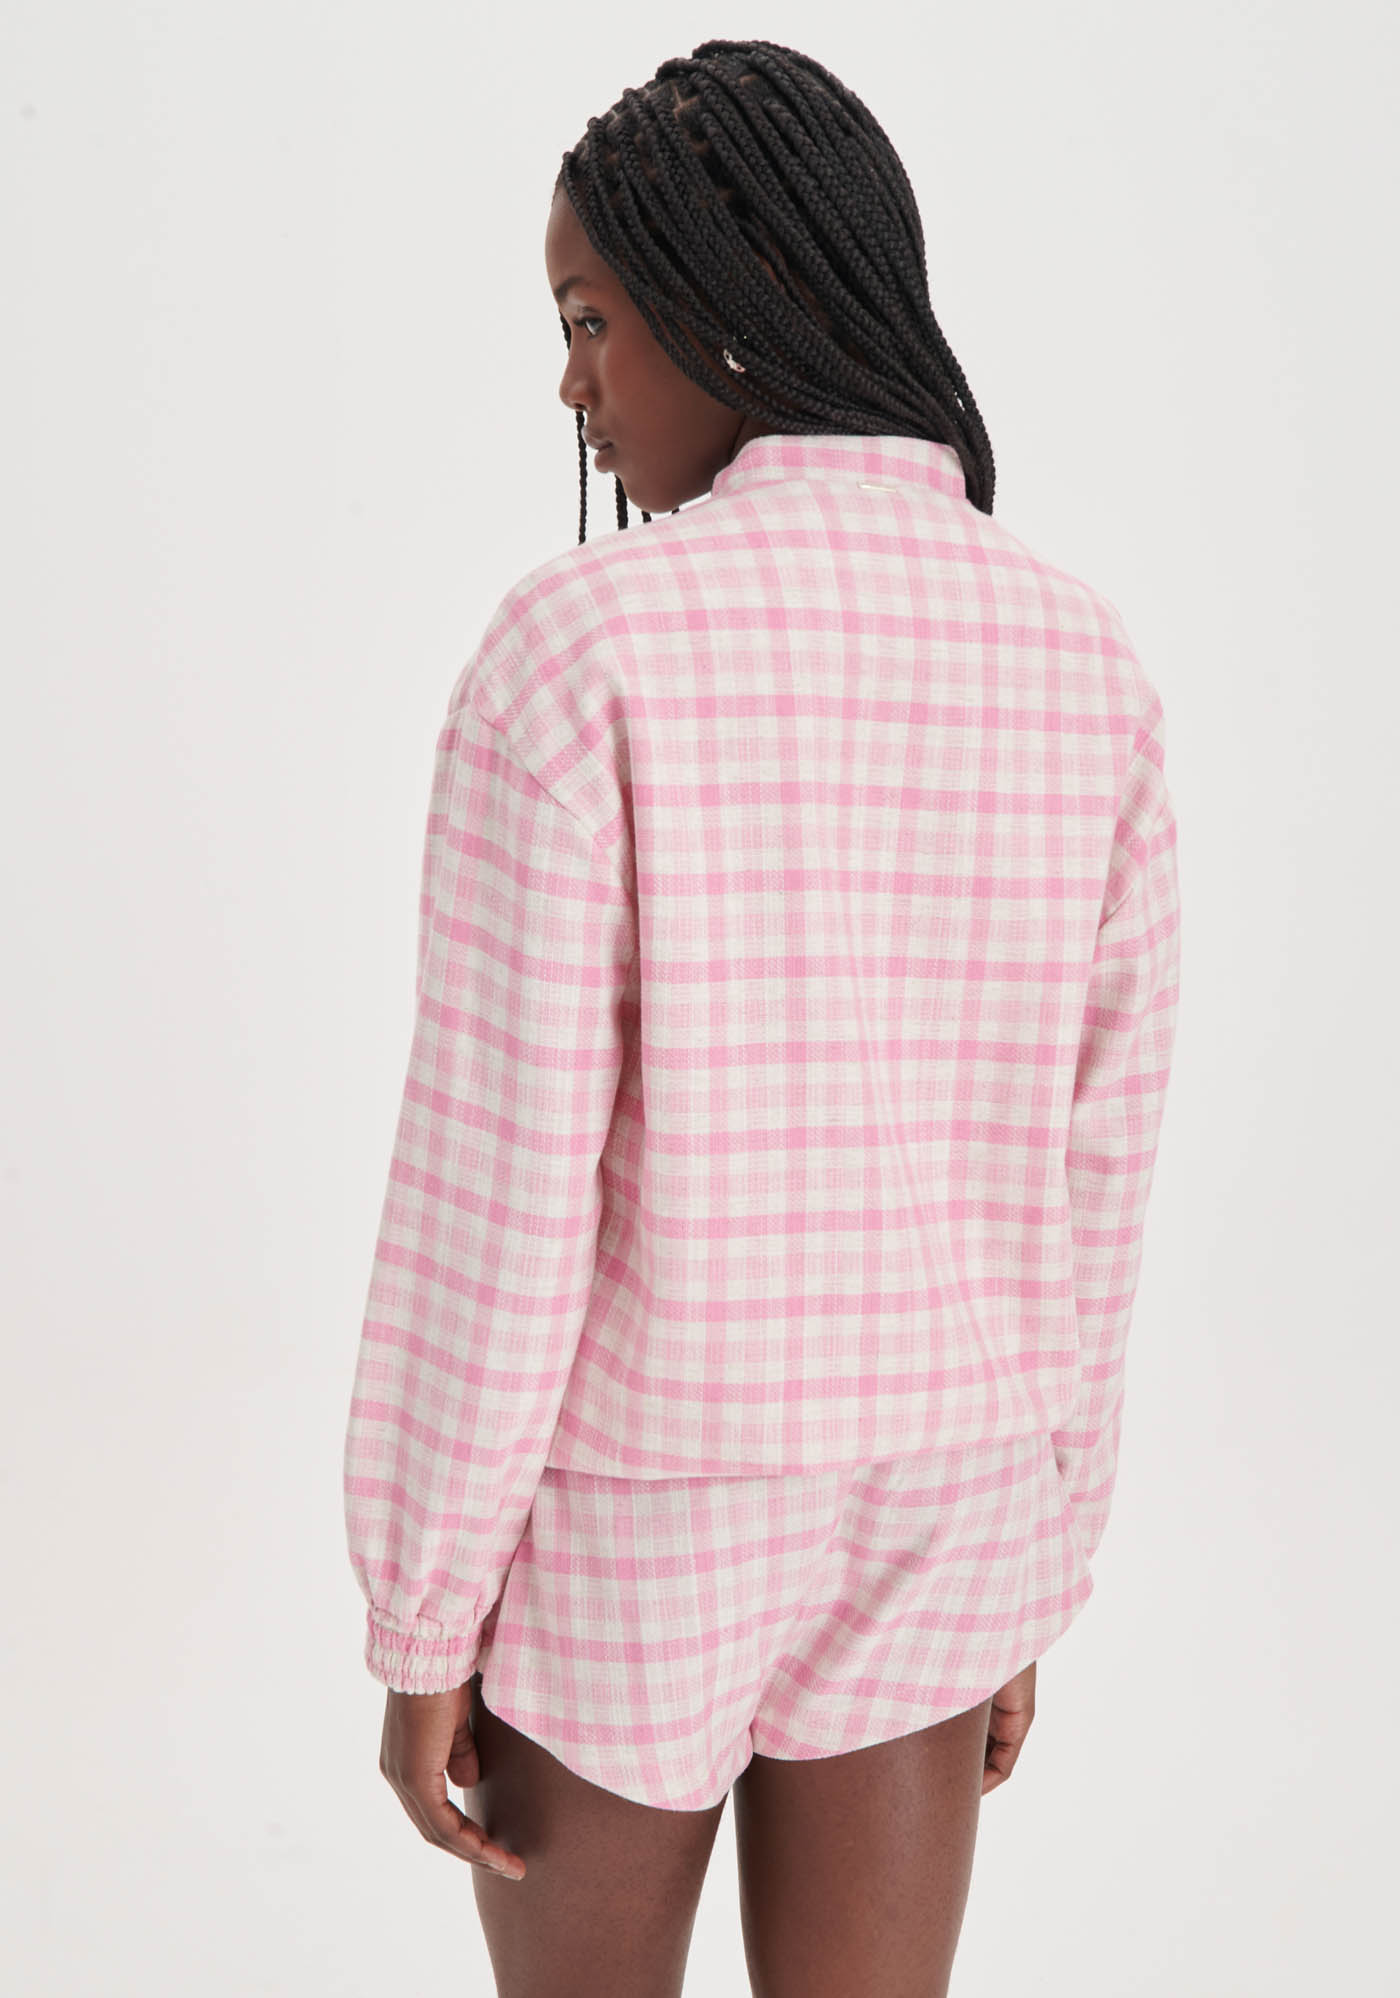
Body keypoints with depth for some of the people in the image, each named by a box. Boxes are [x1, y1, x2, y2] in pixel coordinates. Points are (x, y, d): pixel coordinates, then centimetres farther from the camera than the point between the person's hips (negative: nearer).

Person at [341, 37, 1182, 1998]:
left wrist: (421, 1625, -7)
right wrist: (1030, 1569, 12)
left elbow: (498, 1185, -20)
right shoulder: (1084, 671, -5)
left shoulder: (580, 645, -21)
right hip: (911, 1509, 4)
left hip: (626, 1512, -3)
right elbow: (1084, 1177, 0)